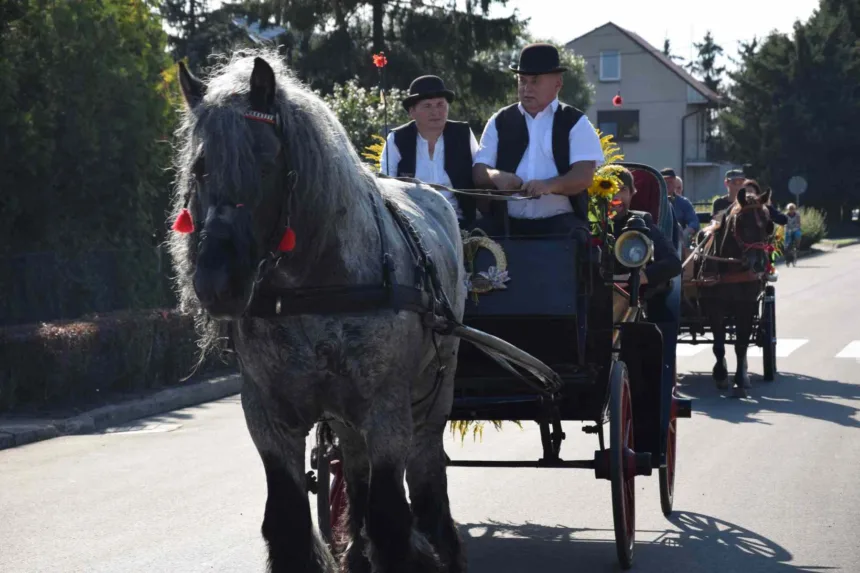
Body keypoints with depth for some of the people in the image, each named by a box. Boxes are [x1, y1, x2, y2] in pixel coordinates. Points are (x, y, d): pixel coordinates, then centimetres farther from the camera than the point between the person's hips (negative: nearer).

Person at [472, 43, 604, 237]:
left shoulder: (575, 123, 8)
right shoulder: (499, 122, 16)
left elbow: (584, 175, -5)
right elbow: (479, 171, 10)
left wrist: (549, 185, -25)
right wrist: (495, 176, -15)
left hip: (561, 223, -2)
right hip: (509, 224, 2)